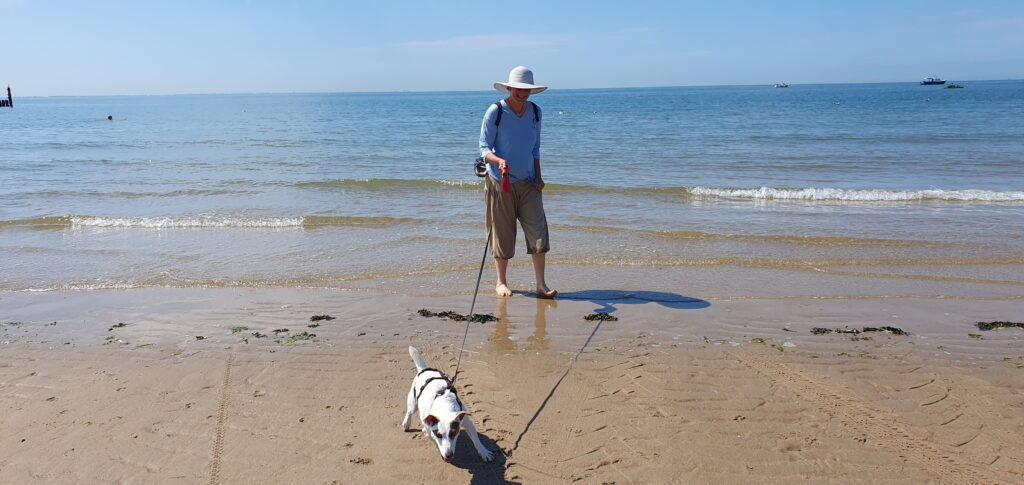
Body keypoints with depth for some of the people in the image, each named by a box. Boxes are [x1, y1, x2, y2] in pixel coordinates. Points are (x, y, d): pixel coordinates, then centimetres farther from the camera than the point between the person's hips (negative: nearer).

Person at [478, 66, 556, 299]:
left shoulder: (535, 112, 5)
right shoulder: (495, 112, -10)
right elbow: (484, 148, -9)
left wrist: (538, 176, 8)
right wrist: (498, 160, -29)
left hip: (528, 183, 4)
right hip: (500, 182, -4)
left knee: (538, 232, -4)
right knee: (502, 234, 4)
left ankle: (541, 285, 2)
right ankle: (501, 282, 20)